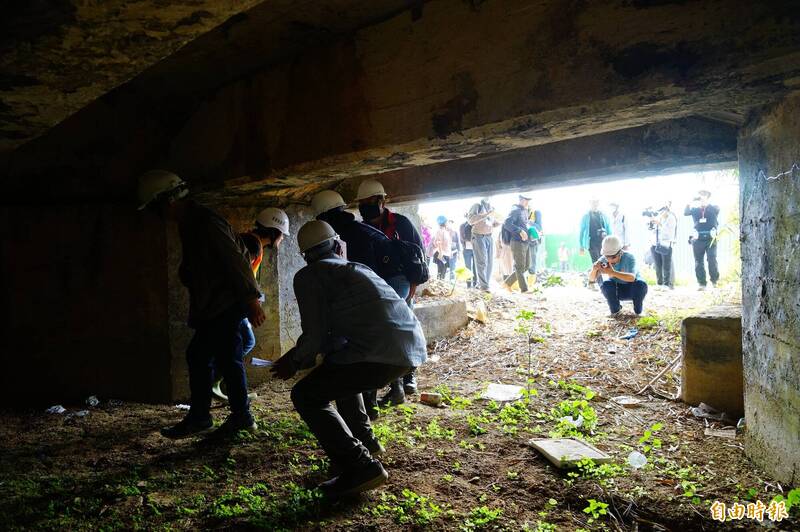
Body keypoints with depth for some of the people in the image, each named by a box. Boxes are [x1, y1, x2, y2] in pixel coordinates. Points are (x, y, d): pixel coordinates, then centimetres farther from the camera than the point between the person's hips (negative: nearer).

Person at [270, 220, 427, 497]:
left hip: (381, 350, -8)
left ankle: (361, 467, -4)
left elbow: (316, 336, -2)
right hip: (414, 347, 8)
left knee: (306, 396, 3)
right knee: (340, 373, 32)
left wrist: (294, 363, 17)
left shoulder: (308, 276, 5)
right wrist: (300, 353, 38)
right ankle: (364, 441, 33)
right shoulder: (355, 268, 28)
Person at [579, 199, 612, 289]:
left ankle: (591, 282, 20)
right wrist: (581, 246, 3)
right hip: (592, 243, -3)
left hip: (603, 243, 3)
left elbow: (609, 230, 15)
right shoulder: (586, 217, 8)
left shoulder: (603, 216, 14)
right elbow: (581, 232, 8)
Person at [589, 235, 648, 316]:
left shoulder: (629, 257, -28)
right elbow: (591, 279, -20)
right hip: (617, 291, 2)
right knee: (606, 284, -29)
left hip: (633, 290, -2)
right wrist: (594, 270, -44)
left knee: (641, 284, -34)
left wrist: (613, 272, -59)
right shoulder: (604, 260, -19)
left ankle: (638, 309, -4)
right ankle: (615, 310, -3)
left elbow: (632, 278, -45)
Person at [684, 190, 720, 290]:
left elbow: (715, 210, -13)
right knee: (698, 261, 1)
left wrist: (705, 204, -21)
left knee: (712, 260, -12)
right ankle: (701, 284, 6)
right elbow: (686, 212, -5)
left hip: (711, 239, -2)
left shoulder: (714, 208, 9)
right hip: (698, 239, 2)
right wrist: (691, 202, -21)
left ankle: (715, 281, 2)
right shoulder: (695, 209, 12)